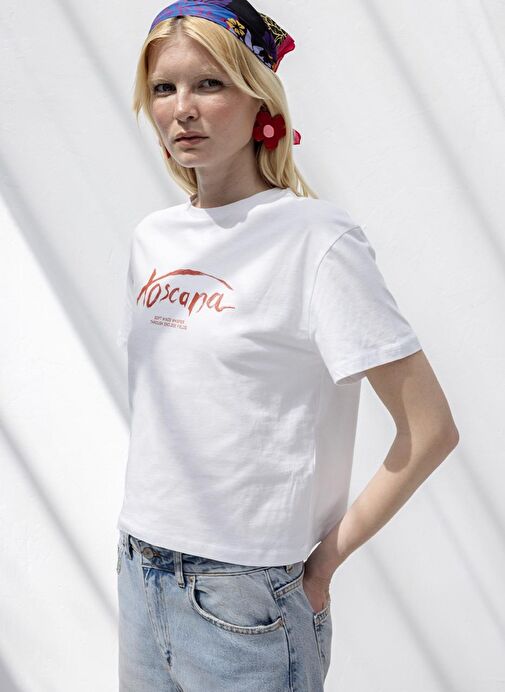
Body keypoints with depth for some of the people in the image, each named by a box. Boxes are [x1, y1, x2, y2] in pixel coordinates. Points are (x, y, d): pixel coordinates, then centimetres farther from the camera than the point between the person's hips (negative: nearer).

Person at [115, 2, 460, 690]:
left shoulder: (316, 238, -15)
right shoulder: (153, 239, 5)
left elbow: (430, 431, -16)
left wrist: (326, 557, -10)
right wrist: (146, 542, 10)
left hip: (244, 600, -6)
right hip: (138, 576, 6)